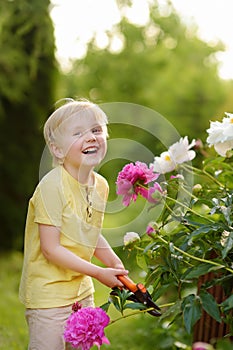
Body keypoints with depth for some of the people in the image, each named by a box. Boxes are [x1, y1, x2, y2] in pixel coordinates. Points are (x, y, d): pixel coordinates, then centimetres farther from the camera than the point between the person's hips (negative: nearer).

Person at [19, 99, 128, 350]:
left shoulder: (100, 185, 1)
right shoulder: (52, 186, -22)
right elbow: (51, 249, -22)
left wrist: (115, 264, 1)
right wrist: (98, 273, -20)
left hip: (82, 289, 8)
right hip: (48, 292, -7)